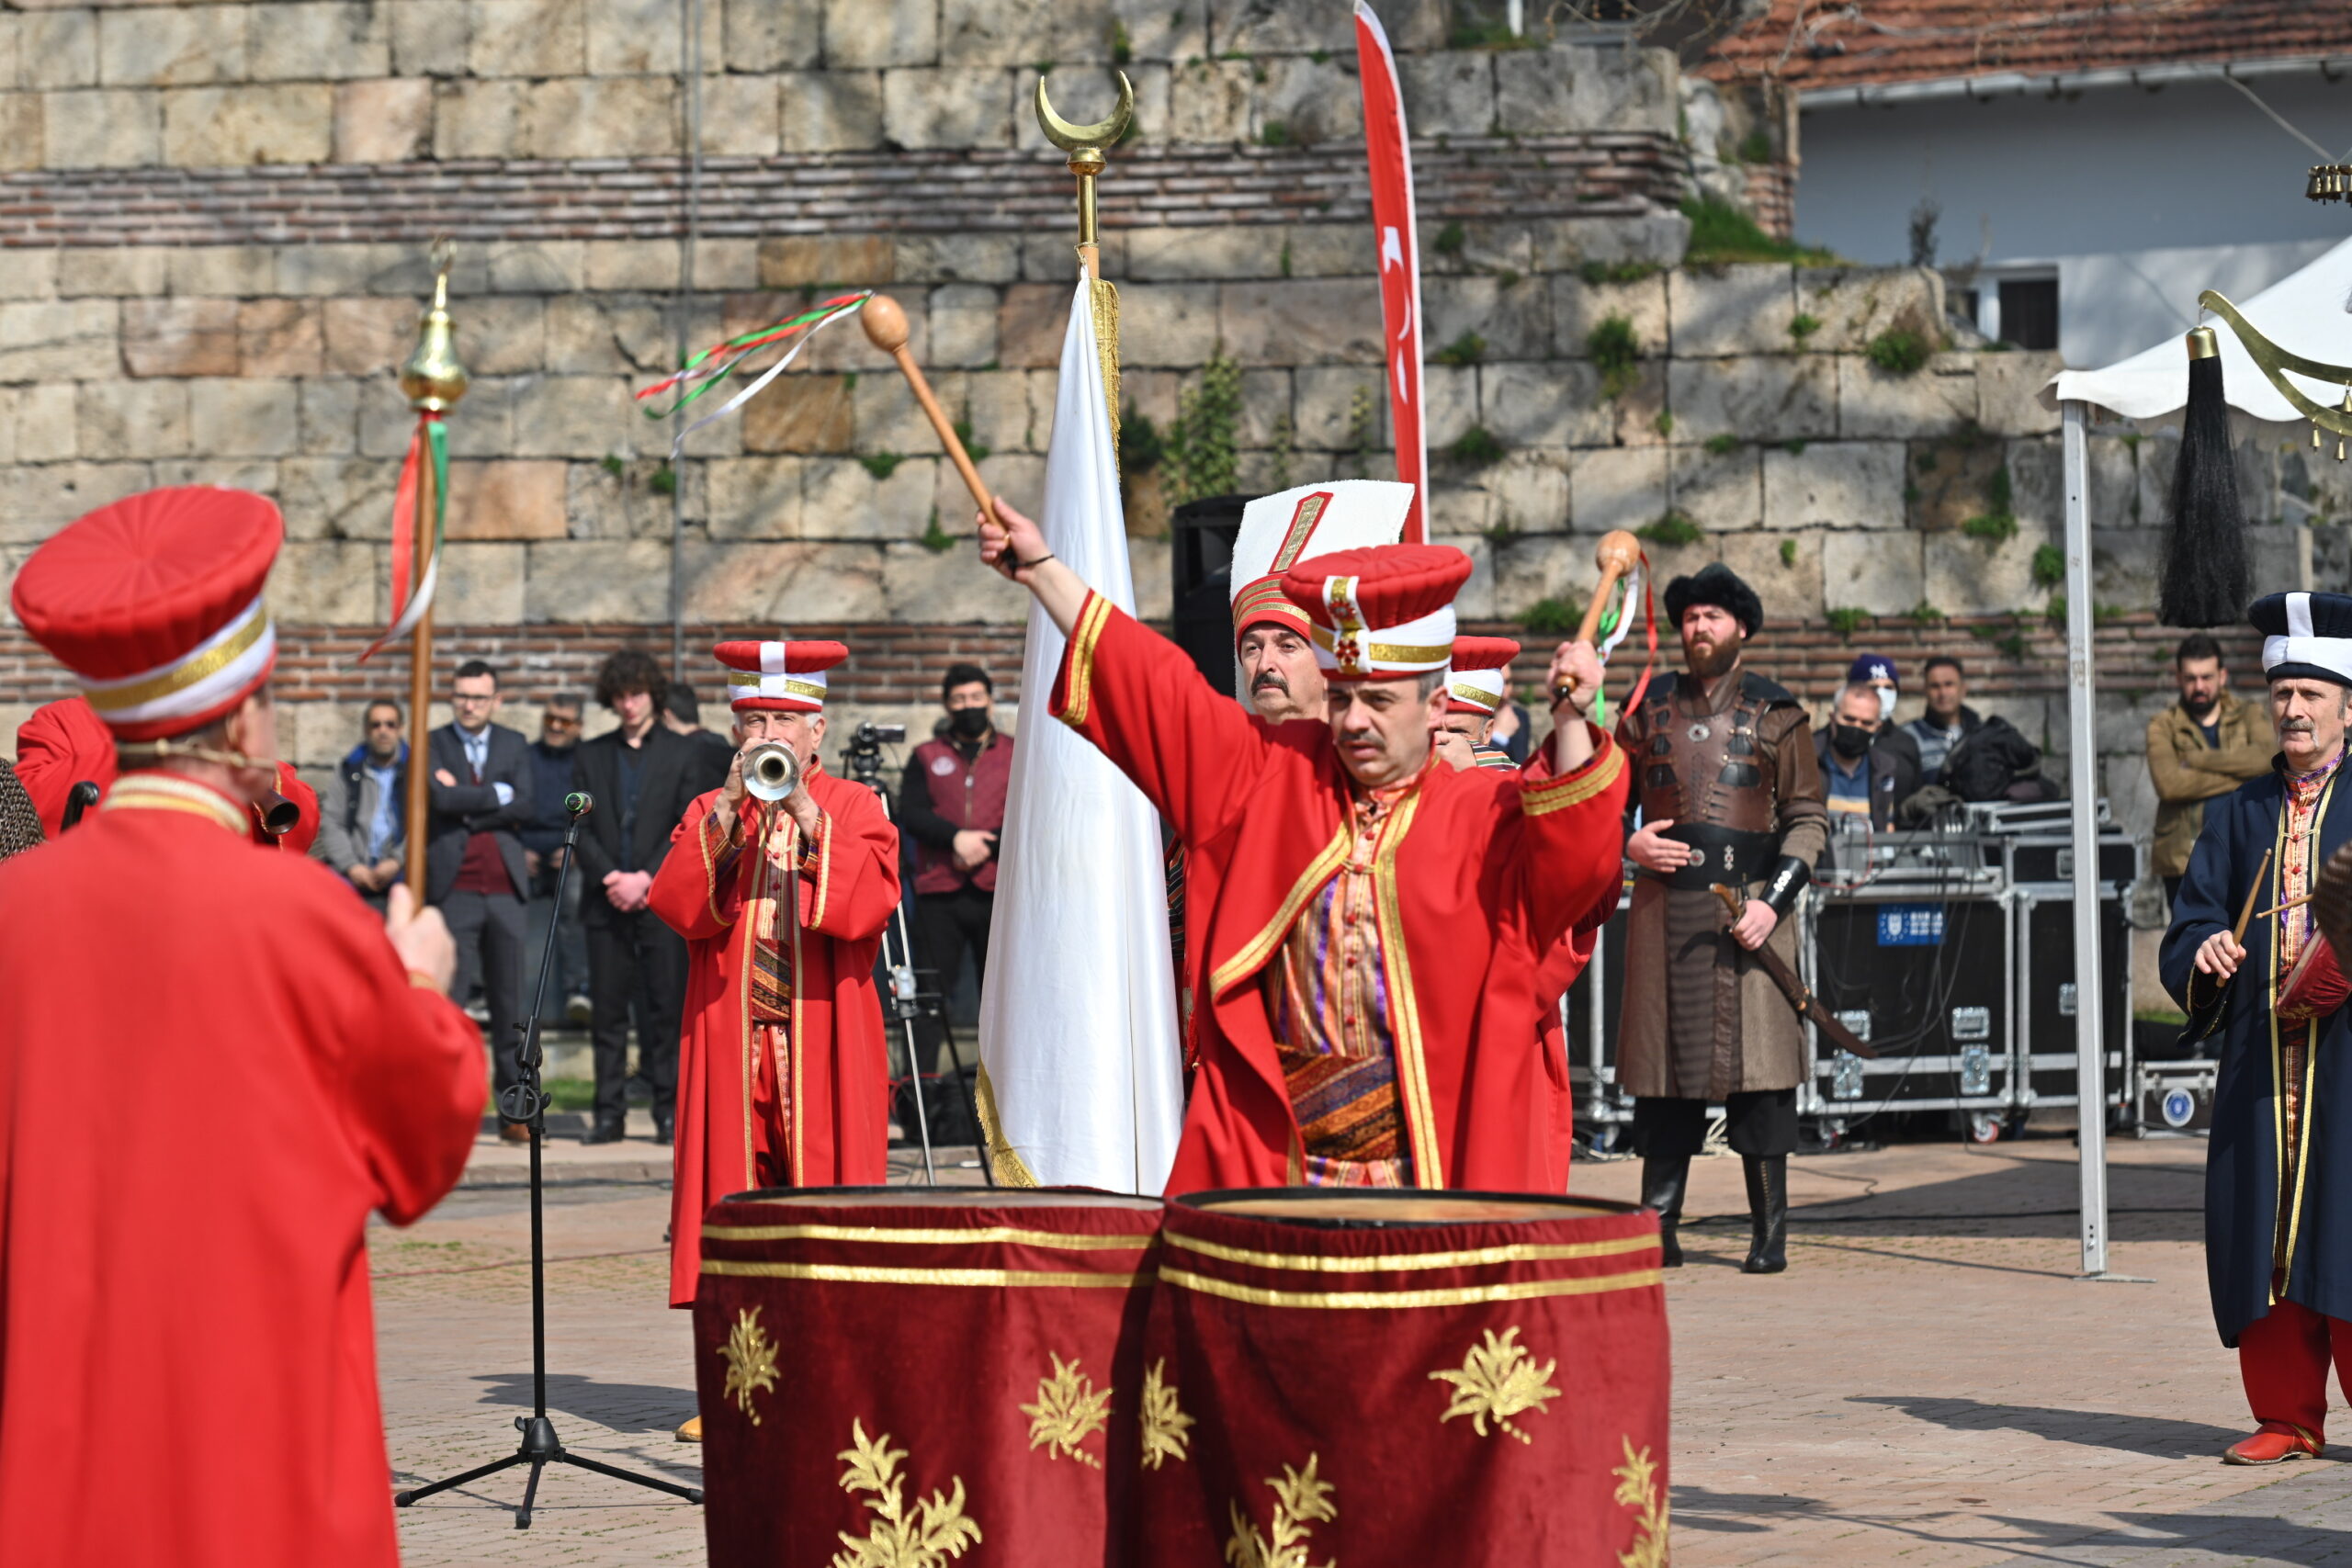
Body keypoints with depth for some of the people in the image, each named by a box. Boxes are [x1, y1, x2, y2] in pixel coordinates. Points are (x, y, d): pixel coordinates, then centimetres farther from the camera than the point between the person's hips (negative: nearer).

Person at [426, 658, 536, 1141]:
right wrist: (497, 793, -6)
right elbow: (442, 799, -13)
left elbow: (525, 806, -3)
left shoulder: (514, 745, 13)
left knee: (509, 1003, 4)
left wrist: (467, 805, -9)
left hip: (505, 887, 3)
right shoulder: (431, 745, 5)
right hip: (454, 888, -3)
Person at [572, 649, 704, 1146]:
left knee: (665, 1007, -3)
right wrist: (610, 878, -7)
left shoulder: (681, 752, 6)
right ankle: (609, 1113, 4)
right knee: (607, 1009, 1)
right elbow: (581, 829, 9)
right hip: (606, 900, 2)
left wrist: (645, 878, -11)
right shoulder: (591, 755, 14)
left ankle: (669, 1111, 1)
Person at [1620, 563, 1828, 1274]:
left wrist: (1773, 900, -10)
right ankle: (1659, 1229, 8)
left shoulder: (1774, 714, 5)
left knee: (1758, 1064, -4)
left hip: (1749, 905, -2)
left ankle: (1769, 1234, 1)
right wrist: (1627, 845, -3)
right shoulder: (1649, 709, 12)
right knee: (1664, 1063, 2)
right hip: (1666, 905, 2)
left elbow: (1807, 818, 2)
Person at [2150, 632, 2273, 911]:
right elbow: (2168, 783, -15)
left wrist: (2199, 759, -12)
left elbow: (2268, 758, -11)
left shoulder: (2248, 718, 11)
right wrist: (2238, 776, -11)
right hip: (2184, 864, -1)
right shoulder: (2163, 728, 4)